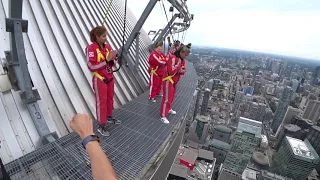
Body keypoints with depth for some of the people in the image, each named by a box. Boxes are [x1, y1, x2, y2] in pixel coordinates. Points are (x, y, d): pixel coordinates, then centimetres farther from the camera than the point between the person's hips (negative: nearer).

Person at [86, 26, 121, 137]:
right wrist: (107, 59, -25)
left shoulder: (108, 46, 3)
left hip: (110, 78, 6)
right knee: (101, 102, 2)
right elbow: (92, 67, -21)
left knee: (110, 99, 17)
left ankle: (109, 117, 39)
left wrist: (113, 59, -16)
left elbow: (113, 63, 7)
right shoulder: (91, 48, -14)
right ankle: (101, 126, 17)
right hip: (99, 80, -6)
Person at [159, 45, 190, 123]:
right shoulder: (173, 58, -24)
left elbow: (183, 70, 12)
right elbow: (171, 71, -32)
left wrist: (181, 71, -11)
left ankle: (169, 109, 43)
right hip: (168, 80, -9)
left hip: (174, 81, 9)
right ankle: (163, 116, 5)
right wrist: (178, 63, -27)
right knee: (167, 98, -5)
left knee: (172, 96, 22)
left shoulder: (182, 60, 5)